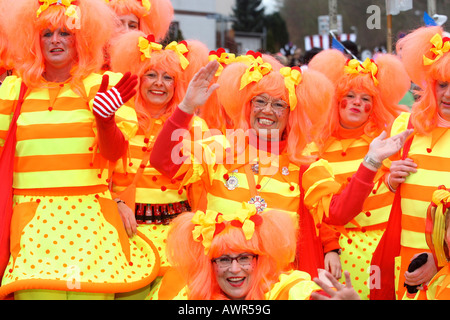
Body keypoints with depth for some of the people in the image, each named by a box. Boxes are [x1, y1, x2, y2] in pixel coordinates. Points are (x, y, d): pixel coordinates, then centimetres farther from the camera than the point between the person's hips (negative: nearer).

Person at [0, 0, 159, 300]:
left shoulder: (101, 86, 6)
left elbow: (115, 152, -5)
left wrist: (105, 121, -23)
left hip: (89, 220, -1)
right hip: (31, 223, 1)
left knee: (88, 290, -11)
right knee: (36, 290, -11)